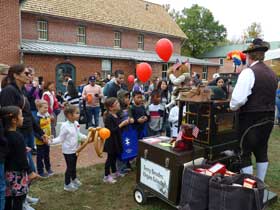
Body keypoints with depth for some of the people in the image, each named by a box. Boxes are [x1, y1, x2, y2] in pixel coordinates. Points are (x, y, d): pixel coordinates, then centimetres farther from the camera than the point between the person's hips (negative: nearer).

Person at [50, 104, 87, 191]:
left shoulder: (76, 124, -2)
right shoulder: (65, 126, -23)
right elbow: (61, 138, -19)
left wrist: (86, 138, 10)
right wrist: (52, 141, -33)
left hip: (75, 149, 7)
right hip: (68, 151, -7)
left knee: (74, 166, 24)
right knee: (69, 167, 5)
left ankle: (74, 179, 46)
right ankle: (67, 185, 24)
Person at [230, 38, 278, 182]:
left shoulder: (248, 72, -16)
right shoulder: (272, 73, 9)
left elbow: (238, 98, -24)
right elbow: (270, 96, 16)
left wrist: (233, 107, -6)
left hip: (252, 118, -8)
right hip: (269, 118, 8)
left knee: (245, 153, 3)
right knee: (262, 151, 18)